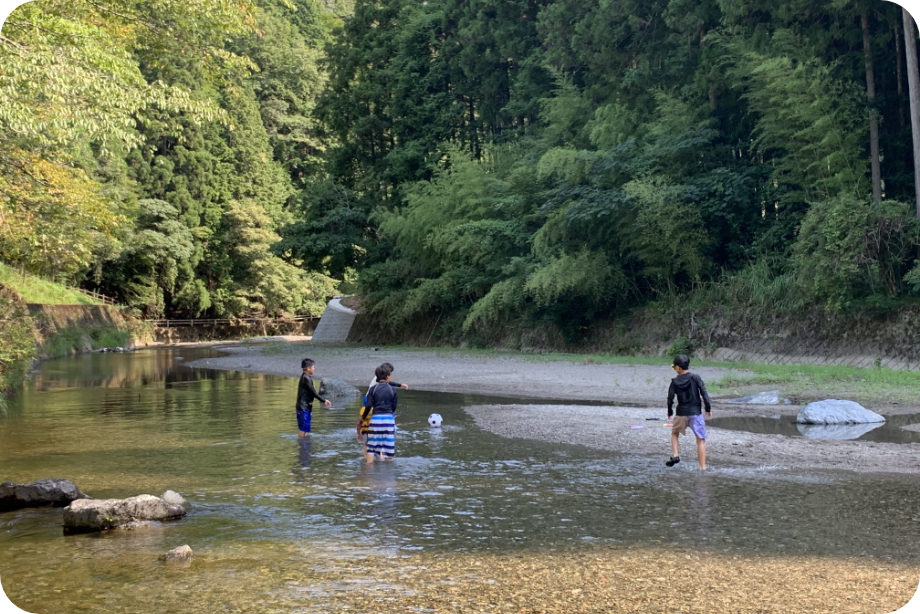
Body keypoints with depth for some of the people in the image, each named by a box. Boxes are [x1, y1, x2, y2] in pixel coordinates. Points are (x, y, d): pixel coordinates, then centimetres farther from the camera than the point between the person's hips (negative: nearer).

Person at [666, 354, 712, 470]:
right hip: (695, 413, -1)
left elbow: (670, 398, -1)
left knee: (674, 433, 26)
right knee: (701, 440, 3)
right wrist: (708, 408, 0)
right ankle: (702, 466, -2)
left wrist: (669, 412, 15)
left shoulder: (675, 382, -2)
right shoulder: (695, 378, -5)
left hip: (681, 414, 1)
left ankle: (675, 455, 9)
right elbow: (704, 393, -8)